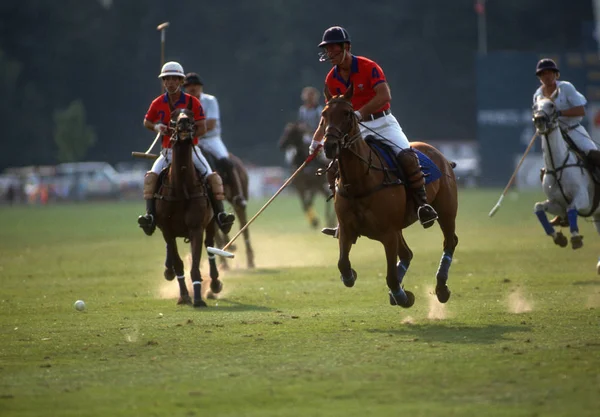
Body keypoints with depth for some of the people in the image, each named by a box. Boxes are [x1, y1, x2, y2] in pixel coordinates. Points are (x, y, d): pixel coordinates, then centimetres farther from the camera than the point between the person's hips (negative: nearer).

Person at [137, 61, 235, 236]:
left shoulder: (192, 102, -6)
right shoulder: (158, 104, 0)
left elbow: (202, 128, -8)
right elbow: (147, 122, 15)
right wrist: (156, 127, -8)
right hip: (168, 150, 1)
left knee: (212, 176, -19)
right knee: (151, 176, -23)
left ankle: (220, 213, -14)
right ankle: (150, 214, -23)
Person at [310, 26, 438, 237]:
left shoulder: (368, 67, -14)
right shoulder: (332, 79, 3)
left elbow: (384, 96, -25)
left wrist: (359, 113, -34)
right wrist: (317, 139, 8)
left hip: (383, 123, -5)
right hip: (358, 130, 5)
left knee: (406, 155, -27)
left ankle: (422, 205, -18)